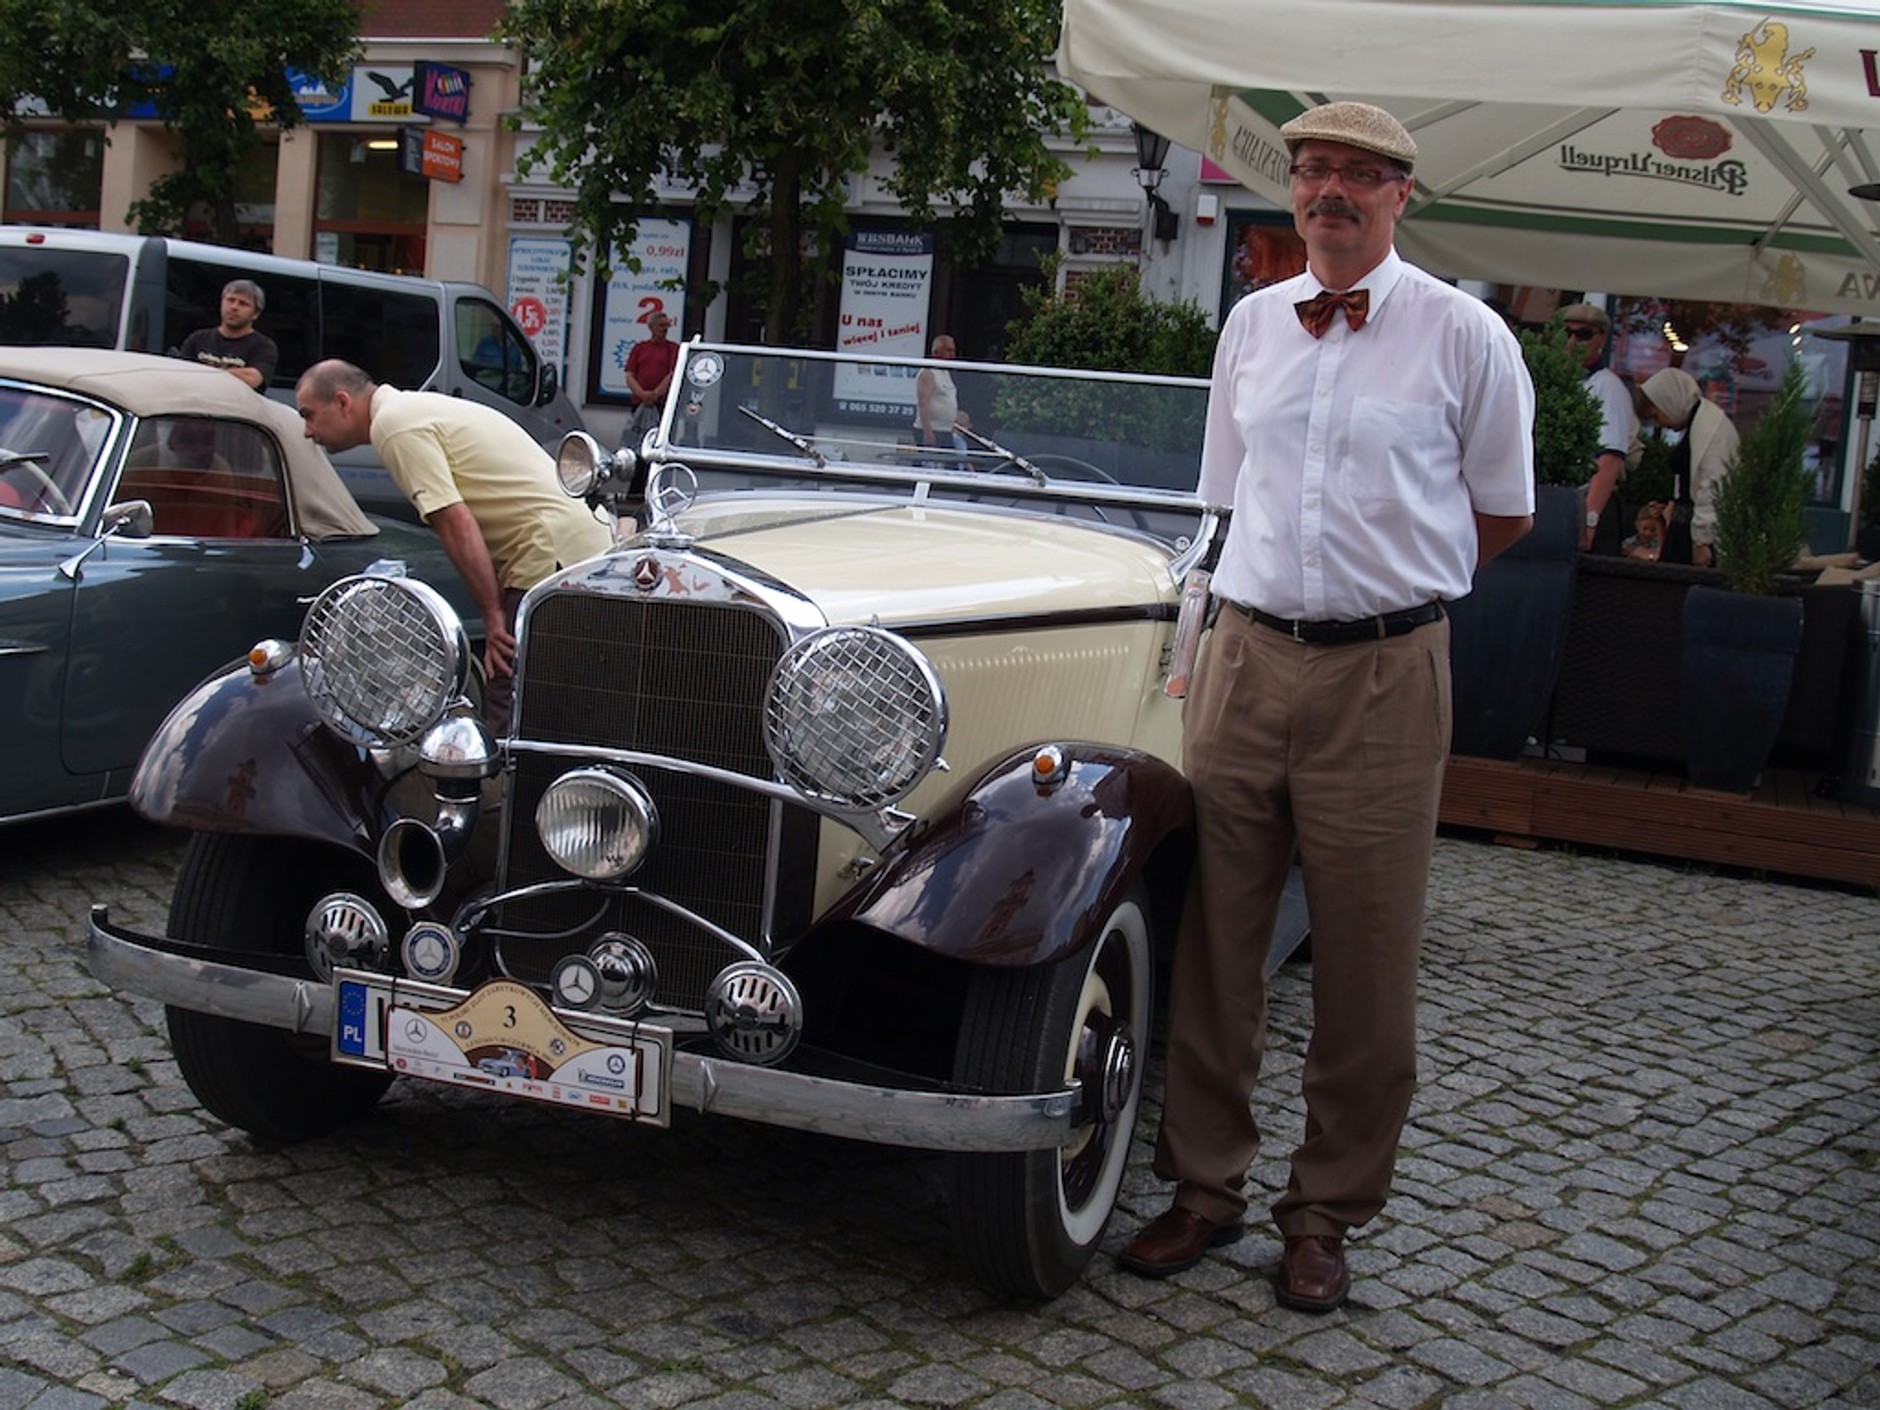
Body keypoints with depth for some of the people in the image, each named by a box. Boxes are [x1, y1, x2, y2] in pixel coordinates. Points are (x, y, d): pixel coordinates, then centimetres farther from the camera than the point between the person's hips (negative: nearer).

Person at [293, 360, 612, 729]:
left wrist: (493, 614, -13)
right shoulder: (415, 408, 24)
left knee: (507, 715, -11)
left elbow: (456, 521, -16)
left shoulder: (393, 425, -7)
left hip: (551, 552, -10)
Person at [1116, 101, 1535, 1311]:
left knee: (1365, 966, 3)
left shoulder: (1464, 335, -1)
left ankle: (1329, 1213, 18)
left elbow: (1503, 512, 6)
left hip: (1385, 677, -4)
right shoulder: (1251, 326, 12)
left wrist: (1392, 583, 12)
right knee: (1212, 942, 8)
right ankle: (1207, 1187, 22)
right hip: (1245, 659, 4)